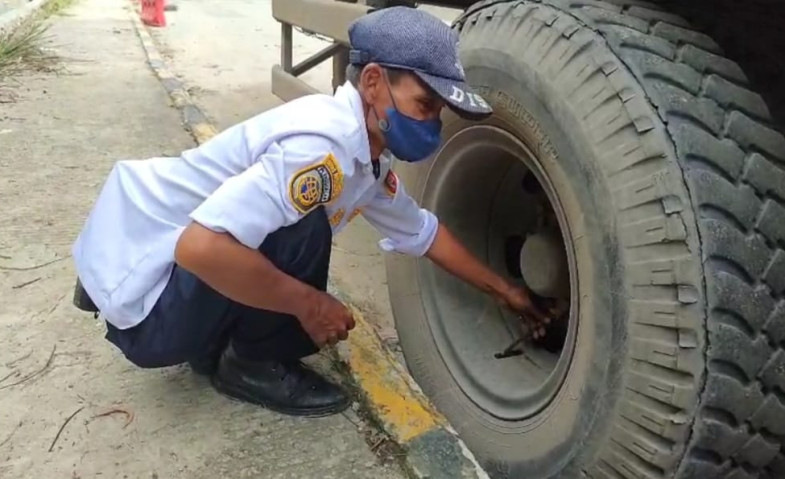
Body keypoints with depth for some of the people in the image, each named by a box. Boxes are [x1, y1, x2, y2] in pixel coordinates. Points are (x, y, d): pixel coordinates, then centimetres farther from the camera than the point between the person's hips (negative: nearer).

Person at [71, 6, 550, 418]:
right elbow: (200, 246, -39)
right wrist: (309, 305, -26)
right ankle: (252, 365, -5)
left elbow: (423, 232, 14)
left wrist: (504, 290, 16)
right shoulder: (323, 146, -31)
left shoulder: (369, 155, 1)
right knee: (304, 229, -27)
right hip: (144, 294, -9)